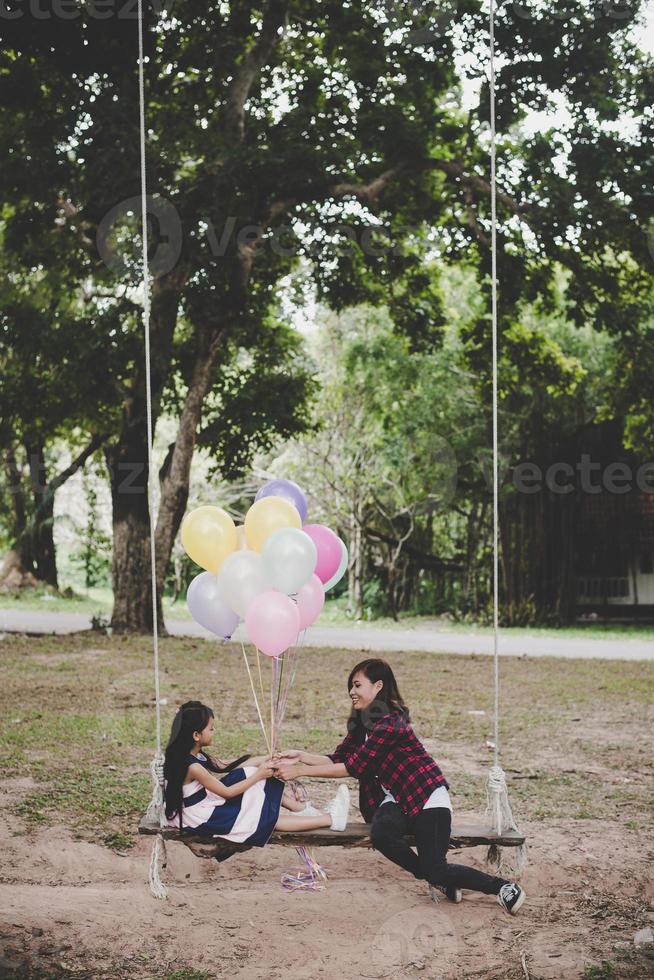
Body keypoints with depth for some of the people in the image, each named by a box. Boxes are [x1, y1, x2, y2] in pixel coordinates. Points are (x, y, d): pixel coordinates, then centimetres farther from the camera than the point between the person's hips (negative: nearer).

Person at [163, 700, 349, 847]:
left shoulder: (194, 755, 1)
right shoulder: (192, 767, -27)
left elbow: (226, 767, 9)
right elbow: (227, 792, -18)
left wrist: (262, 760, 3)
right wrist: (258, 775, -12)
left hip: (207, 807, 9)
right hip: (202, 821, -9)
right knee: (269, 820, -6)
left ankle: (302, 809, 9)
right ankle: (330, 819, -2)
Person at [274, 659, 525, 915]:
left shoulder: (391, 721, -19)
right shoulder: (360, 723, 10)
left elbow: (354, 767, -22)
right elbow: (338, 759, 9)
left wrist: (299, 772, -20)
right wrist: (301, 757, -7)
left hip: (427, 797, -7)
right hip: (395, 800, 7)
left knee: (435, 870, -17)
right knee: (381, 834, -27)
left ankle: (502, 887, 6)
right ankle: (442, 881, -5)